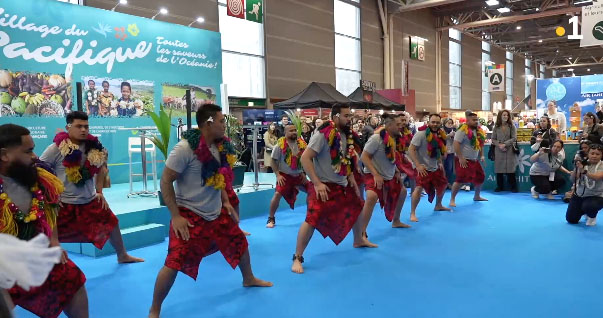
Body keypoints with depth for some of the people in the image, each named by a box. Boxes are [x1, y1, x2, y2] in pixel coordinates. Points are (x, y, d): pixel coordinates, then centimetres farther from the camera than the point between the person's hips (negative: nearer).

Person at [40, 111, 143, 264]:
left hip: (90, 200, 5)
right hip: (64, 204, -5)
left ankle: (122, 255, 39)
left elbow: (100, 168, 15)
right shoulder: (57, 148, -17)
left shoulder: (94, 146, -3)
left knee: (112, 224, 16)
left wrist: (99, 191, 11)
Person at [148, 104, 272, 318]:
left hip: (216, 213, 8)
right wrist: (175, 216, -20)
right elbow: (166, 181, -17)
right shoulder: (185, 148, -21)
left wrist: (226, 202, 12)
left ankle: (249, 279, 47)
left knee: (240, 242, 19)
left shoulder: (220, 146, 1)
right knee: (174, 263, -12)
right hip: (190, 215, -7)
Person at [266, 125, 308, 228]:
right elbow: (273, 160, -7)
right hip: (285, 175, -4)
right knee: (278, 194, -17)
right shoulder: (280, 144, -12)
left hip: (299, 175, 4)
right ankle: (271, 219, 1)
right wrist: (278, 175, -13)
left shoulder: (302, 144, -2)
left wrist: (304, 173, 5)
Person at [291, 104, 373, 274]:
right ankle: (297, 258, -4)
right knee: (312, 220, -20)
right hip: (324, 185, -9)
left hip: (342, 184, 9)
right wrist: (317, 183, -25)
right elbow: (305, 158, -22)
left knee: (358, 207, 21)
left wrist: (351, 178, 14)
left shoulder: (346, 134, 5)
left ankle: (358, 240, 47)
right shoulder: (323, 134, -20)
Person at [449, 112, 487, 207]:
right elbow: (456, 144, -22)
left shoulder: (478, 131, 11)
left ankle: (477, 196, 36)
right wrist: (460, 158, -25)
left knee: (480, 177, 16)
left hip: (474, 160, 9)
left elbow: (480, 144, 23)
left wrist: (481, 156, 14)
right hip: (464, 160, -9)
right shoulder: (462, 130, -16)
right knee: (461, 179, -17)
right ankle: (452, 200, -6)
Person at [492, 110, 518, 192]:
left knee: (510, 169, -3)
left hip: (509, 151, -2)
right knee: (499, 169, 3)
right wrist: (499, 145, -12)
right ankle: (500, 186, 13)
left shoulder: (511, 126, 3)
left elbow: (514, 138, -3)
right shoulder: (496, 127, 7)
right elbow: (493, 139, 6)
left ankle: (513, 187, 6)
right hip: (498, 151, 2)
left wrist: (505, 144, -13)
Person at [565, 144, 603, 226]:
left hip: (596, 196, -3)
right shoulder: (583, 163, -1)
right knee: (571, 220, 1)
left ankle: (592, 216, 2)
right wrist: (576, 168, -24)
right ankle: (583, 211, 36)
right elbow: (573, 178, -8)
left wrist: (583, 171, -46)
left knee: (588, 206, -37)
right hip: (579, 195, 4)